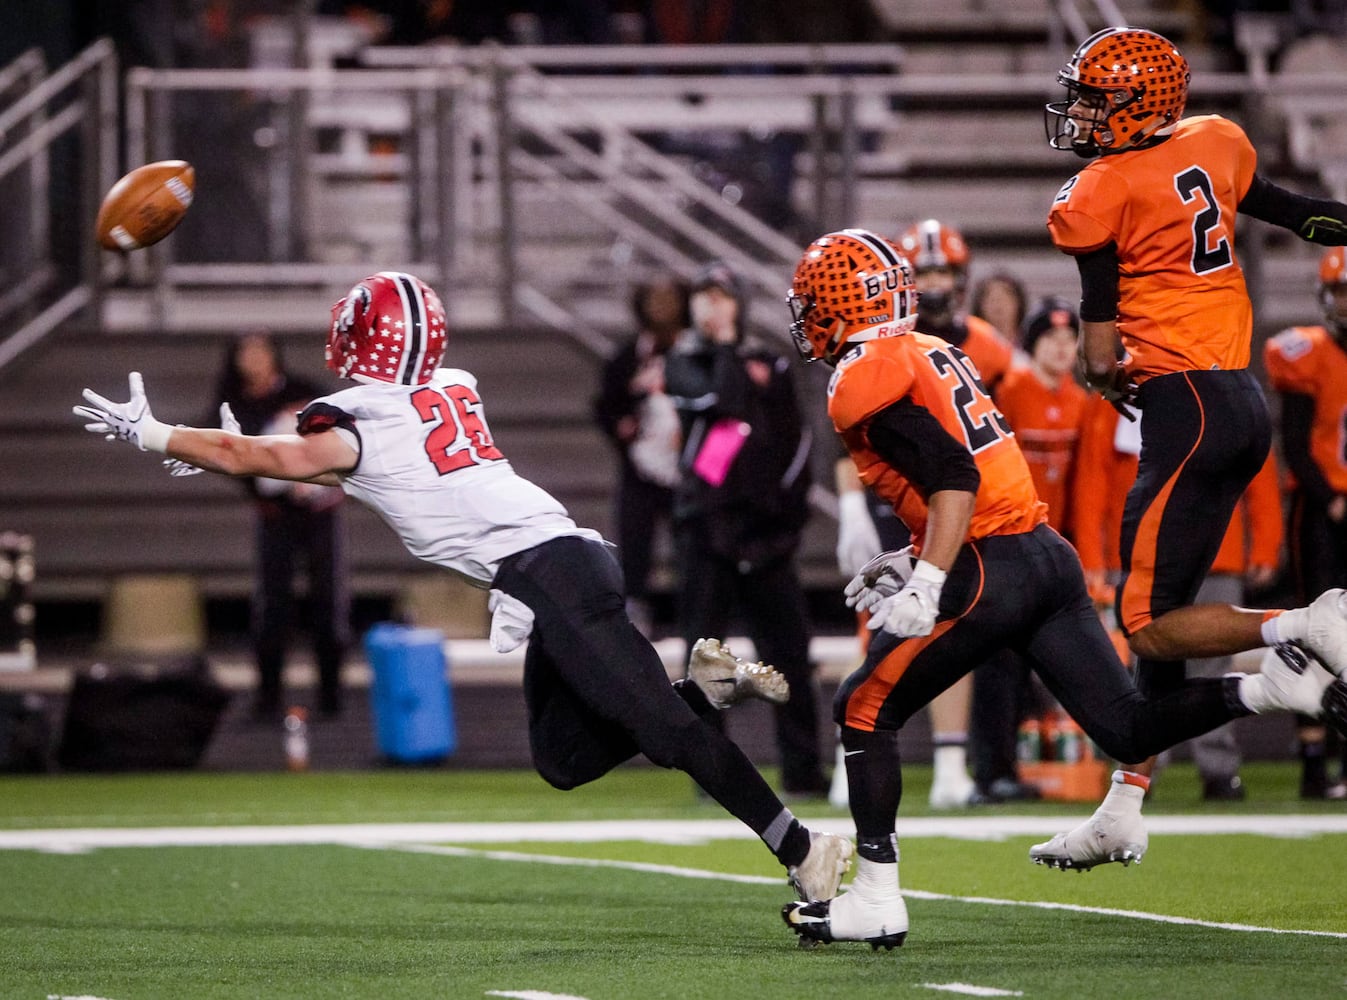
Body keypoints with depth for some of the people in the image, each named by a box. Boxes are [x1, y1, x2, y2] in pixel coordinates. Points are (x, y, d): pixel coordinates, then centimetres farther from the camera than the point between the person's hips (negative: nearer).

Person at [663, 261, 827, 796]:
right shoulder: (683, 363, 3)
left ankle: (802, 768, 5)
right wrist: (726, 350, -5)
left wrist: (791, 503, 3)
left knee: (788, 650, 0)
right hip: (705, 525, -2)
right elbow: (720, 402, -16)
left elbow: (795, 439, 12)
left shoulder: (768, 364, 12)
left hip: (765, 525, 2)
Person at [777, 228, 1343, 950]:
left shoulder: (864, 382, -8)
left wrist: (924, 586, -23)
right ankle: (1279, 684, -11)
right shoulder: (935, 355, 21)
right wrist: (911, 562, 27)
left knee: (864, 712, 3)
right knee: (1126, 728, 6)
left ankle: (876, 899, 1)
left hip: (989, 575, -8)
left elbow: (954, 479, -19)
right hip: (1050, 558, 8)